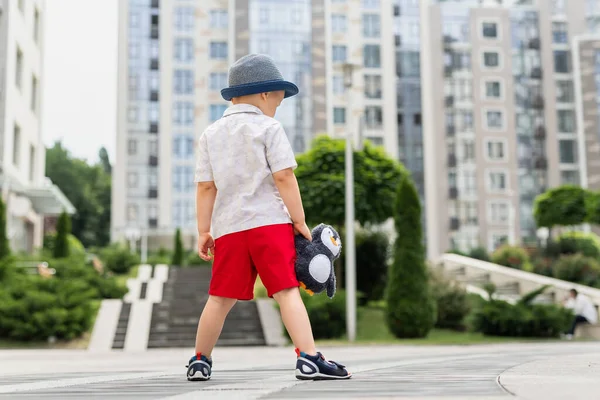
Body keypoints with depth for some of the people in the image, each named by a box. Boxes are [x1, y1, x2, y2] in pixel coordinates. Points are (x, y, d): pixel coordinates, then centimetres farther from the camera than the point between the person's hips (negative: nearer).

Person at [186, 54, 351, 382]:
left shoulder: (211, 134, 14)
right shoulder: (268, 128, 1)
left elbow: (205, 186, 10)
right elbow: (284, 176, -7)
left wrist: (203, 231, 11)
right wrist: (299, 220, -3)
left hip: (228, 226, 4)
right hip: (269, 221, -4)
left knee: (220, 298, 14)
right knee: (287, 291, -8)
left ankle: (200, 361, 23)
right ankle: (308, 358, -16)